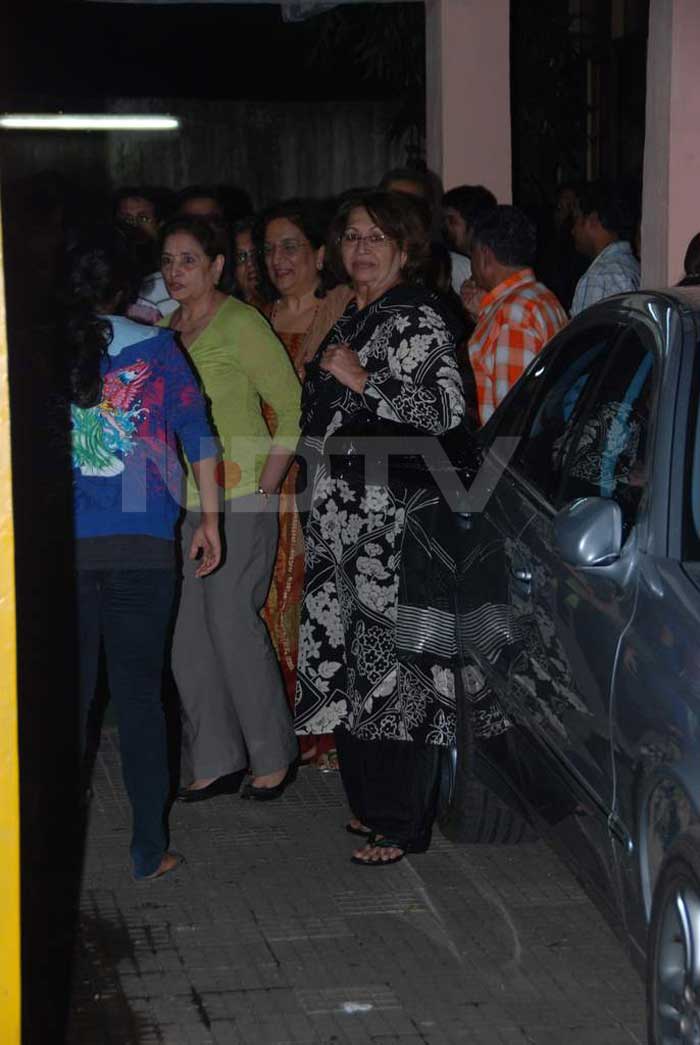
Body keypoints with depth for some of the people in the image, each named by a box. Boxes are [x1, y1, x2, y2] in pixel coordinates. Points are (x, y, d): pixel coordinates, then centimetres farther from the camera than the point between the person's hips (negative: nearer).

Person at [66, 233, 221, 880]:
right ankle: (150, 850, 8)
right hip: (143, 547, 0)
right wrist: (209, 518, 4)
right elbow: (197, 432, -2)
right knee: (139, 695, 6)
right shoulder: (153, 347, 0)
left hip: (61, 546, 1)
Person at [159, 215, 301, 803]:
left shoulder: (241, 324, -9)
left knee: (233, 623, -6)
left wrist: (265, 489, -13)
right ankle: (213, 762, 16)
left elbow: (294, 408, -9)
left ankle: (274, 754, 10)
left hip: (239, 499, -7)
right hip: (179, 505, 7)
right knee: (187, 634, 6)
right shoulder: (166, 328, 11)